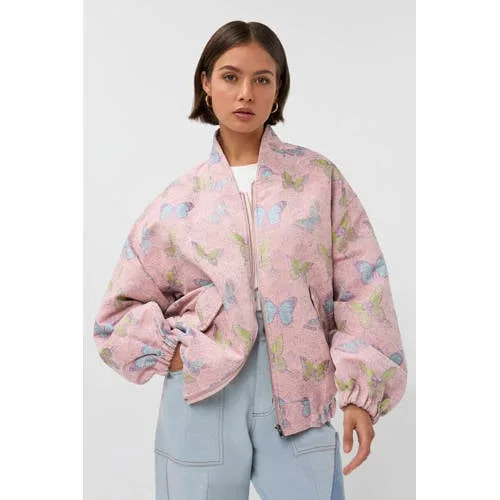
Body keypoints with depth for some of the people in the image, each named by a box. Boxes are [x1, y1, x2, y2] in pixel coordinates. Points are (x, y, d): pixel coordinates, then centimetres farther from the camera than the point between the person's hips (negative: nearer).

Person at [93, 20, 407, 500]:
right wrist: (177, 353, -6)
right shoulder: (180, 198, 2)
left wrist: (360, 393, -6)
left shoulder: (320, 179, 1)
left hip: (298, 396, 0)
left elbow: (360, 291, -1)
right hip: (203, 394, 1)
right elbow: (121, 307, 9)